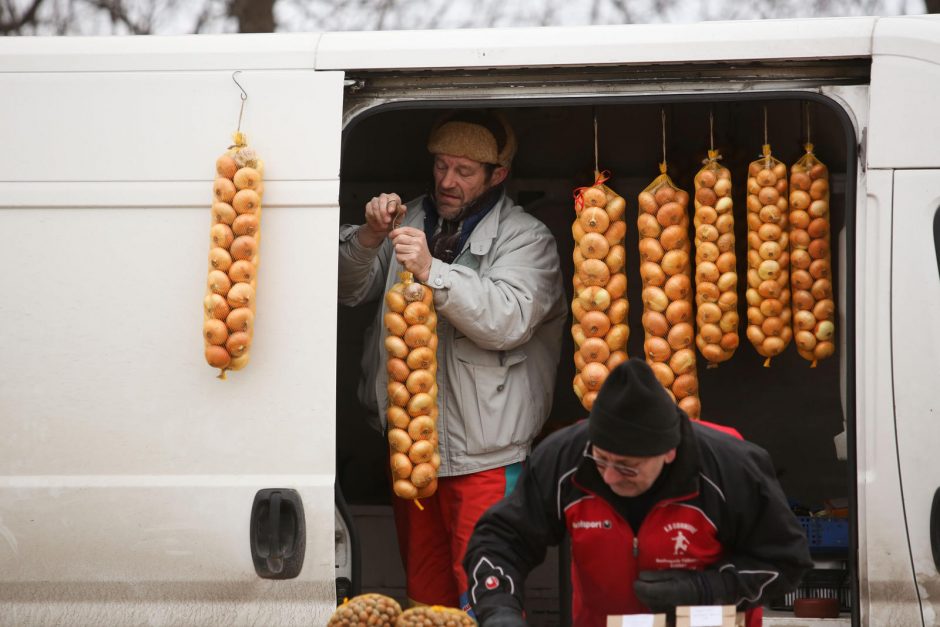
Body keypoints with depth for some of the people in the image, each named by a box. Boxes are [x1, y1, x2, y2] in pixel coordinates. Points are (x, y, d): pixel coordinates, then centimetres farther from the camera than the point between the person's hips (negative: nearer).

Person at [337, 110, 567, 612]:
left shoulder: (525, 239, -4)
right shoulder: (412, 222, 14)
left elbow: (509, 320, -20)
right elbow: (349, 289, 11)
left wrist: (432, 271, -29)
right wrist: (369, 237, -8)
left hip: (483, 454, -6)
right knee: (424, 589, 12)